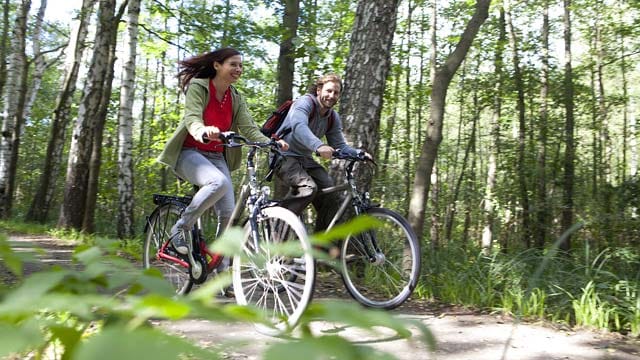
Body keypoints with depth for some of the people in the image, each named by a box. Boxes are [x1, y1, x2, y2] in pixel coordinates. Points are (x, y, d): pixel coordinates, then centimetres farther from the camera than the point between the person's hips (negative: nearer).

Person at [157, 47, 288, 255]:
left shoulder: (236, 98, 6)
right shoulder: (197, 87, -9)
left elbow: (249, 128, -6)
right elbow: (192, 119, -25)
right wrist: (204, 132, -50)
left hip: (216, 157, 5)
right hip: (189, 152, -5)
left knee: (228, 214, -9)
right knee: (219, 182, -35)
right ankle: (180, 229, -15)